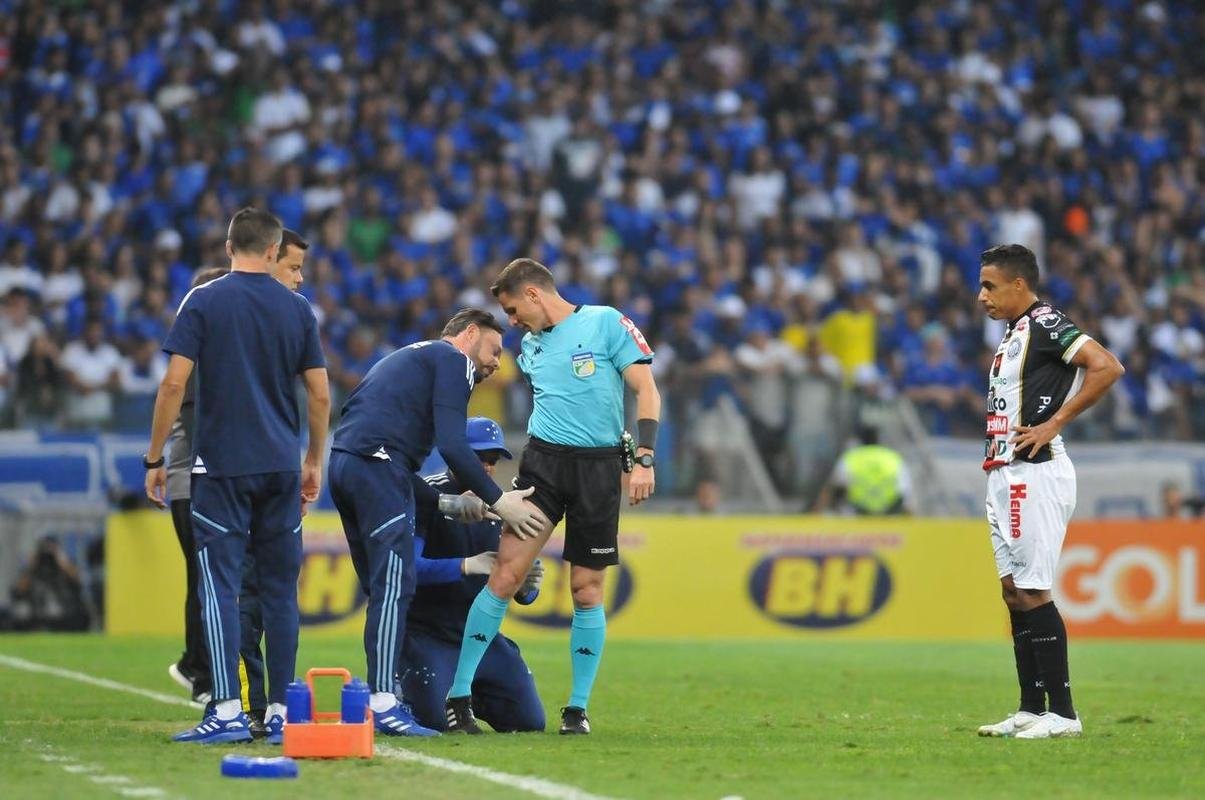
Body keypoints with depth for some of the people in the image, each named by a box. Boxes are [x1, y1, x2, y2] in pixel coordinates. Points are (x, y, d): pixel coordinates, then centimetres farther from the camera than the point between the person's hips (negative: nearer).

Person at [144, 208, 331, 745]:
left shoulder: (203, 302, -3)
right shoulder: (296, 308, 7)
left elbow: (174, 383, -9)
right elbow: (320, 395, 7)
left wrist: (154, 459, -1)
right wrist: (314, 461, 20)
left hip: (221, 465, -3)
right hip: (281, 468, 3)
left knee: (220, 585, -4)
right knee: (279, 589, 8)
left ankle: (228, 713, -12)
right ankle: (279, 714, 7)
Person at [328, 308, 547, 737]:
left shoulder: (409, 359, 33)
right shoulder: (454, 360, 4)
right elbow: (451, 445, -10)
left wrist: (445, 504, 27)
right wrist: (497, 500, -5)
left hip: (342, 462, 9)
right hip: (376, 464, -9)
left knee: (383, 589, 14)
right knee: (394, 586, -11)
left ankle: (381, 697, 15)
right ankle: (382, 704, -17)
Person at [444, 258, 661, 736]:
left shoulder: (605, 323, -1)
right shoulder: (530, 346, 16)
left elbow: (646, 391, -5)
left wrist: (643, 458, -13)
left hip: (599, 467, -3)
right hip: (542, 461, 3)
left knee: (587, 590, 1)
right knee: (506, 574, -8)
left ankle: (578, 709, 13)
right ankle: (459, 695, -4)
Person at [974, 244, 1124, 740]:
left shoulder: (1046, 324, -11)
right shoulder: (1015, 333, 18)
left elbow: (1107, 367, -23)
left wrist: (1053, 425, -20)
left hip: (1034, 474, -10)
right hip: (1005, 476, 10)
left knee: (1031, 592, -11)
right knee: (1014, 592, 10)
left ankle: (1062, 713, -9)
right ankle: (1031, 711, 13)